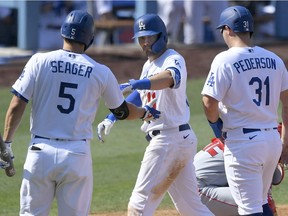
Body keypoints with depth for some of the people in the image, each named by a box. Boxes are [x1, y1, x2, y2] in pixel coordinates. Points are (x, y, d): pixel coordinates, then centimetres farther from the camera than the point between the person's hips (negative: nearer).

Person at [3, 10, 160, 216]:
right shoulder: (101, 72, 1)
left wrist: (6, 145, 3)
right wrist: (144, 112, 37)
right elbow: (121, 112, 16)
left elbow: (17, 106, -5)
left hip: (41, 151, 0)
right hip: (78, 155, 0)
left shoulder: (40, 61, -2)